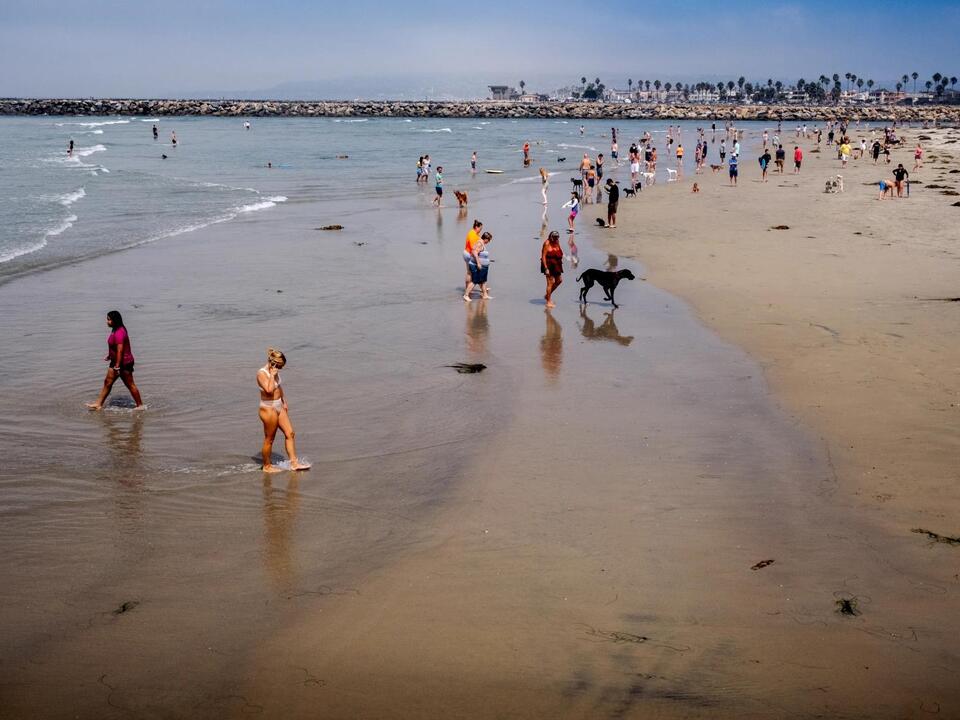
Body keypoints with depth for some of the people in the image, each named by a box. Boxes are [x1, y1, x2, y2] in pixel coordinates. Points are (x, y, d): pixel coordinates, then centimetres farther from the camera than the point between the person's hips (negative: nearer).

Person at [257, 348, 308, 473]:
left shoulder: (275, 371, 5)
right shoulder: (262, 374, -20)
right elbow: (269, 390, -34)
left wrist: (284, 403, 21)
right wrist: (272, 375, -26)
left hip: (279, 407, 9)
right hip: (268, 409, -9)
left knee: (290, 433, 6)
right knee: (269, 439, 4)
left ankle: (294, 463, 11)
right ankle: (267, 466, 18)